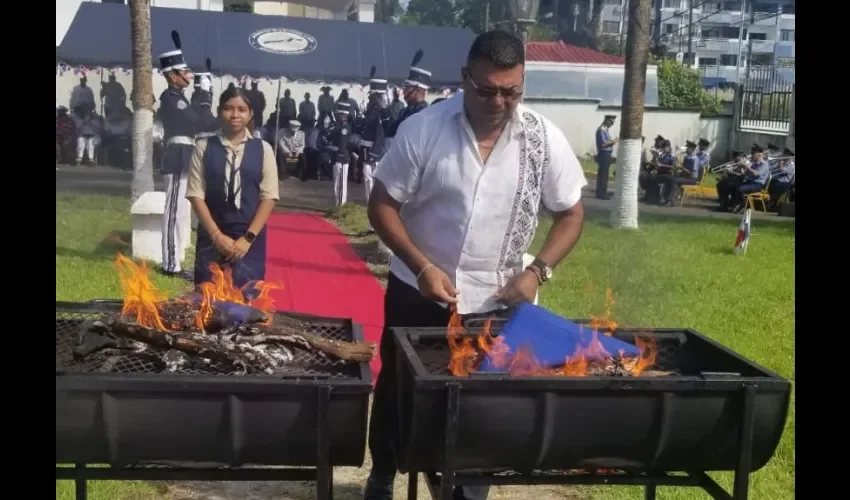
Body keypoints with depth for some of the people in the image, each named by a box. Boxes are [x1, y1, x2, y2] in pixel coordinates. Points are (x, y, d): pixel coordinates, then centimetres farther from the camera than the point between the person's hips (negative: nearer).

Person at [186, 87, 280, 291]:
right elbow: (196, 195, -2)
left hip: (250, 239, 0)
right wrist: (217, 236, -10)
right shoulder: (203, 147, 1)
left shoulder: (263, 149, 2)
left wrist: (247, 238, -9)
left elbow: (269, 197, -1)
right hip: (211, 238, 0)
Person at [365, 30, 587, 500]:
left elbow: (570, 214, 1)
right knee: (396, 392, 16)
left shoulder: (545, 140, -9)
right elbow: (382, 204, -8)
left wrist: (537, 271, -13)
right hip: (417, 293, 0)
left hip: (497, 303, 1)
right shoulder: (422, 128, -14)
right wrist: (422, 266, -19)